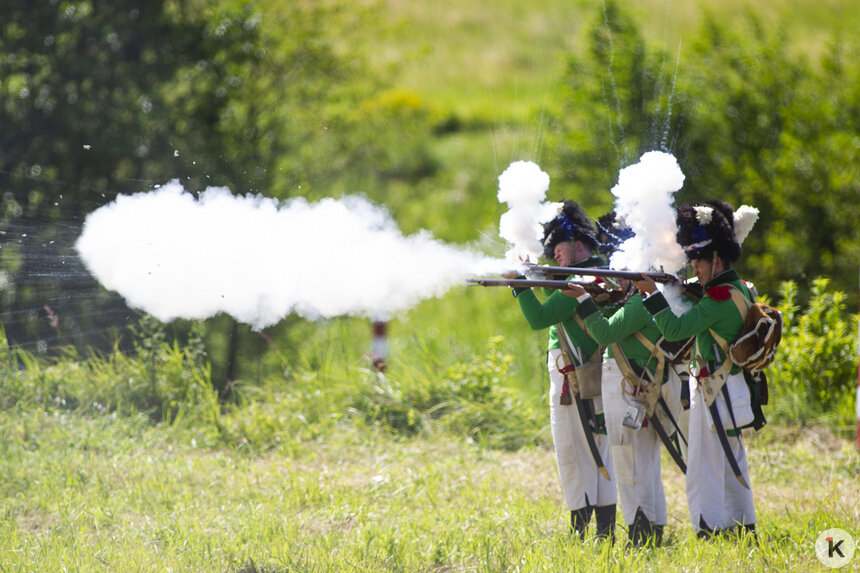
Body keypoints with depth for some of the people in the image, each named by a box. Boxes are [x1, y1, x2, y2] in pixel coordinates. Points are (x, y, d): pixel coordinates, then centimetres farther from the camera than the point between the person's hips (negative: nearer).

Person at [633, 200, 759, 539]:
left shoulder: (721, 297, -19)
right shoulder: (739, 289, 11)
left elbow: (676, 329, -25)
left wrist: (653, 293, -22)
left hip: (714, 393, -10)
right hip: (731, 392, 10)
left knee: (704, 470, -8)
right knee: (732, 464, 17)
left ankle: (710, 533, -11)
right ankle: (743, 530, 23)